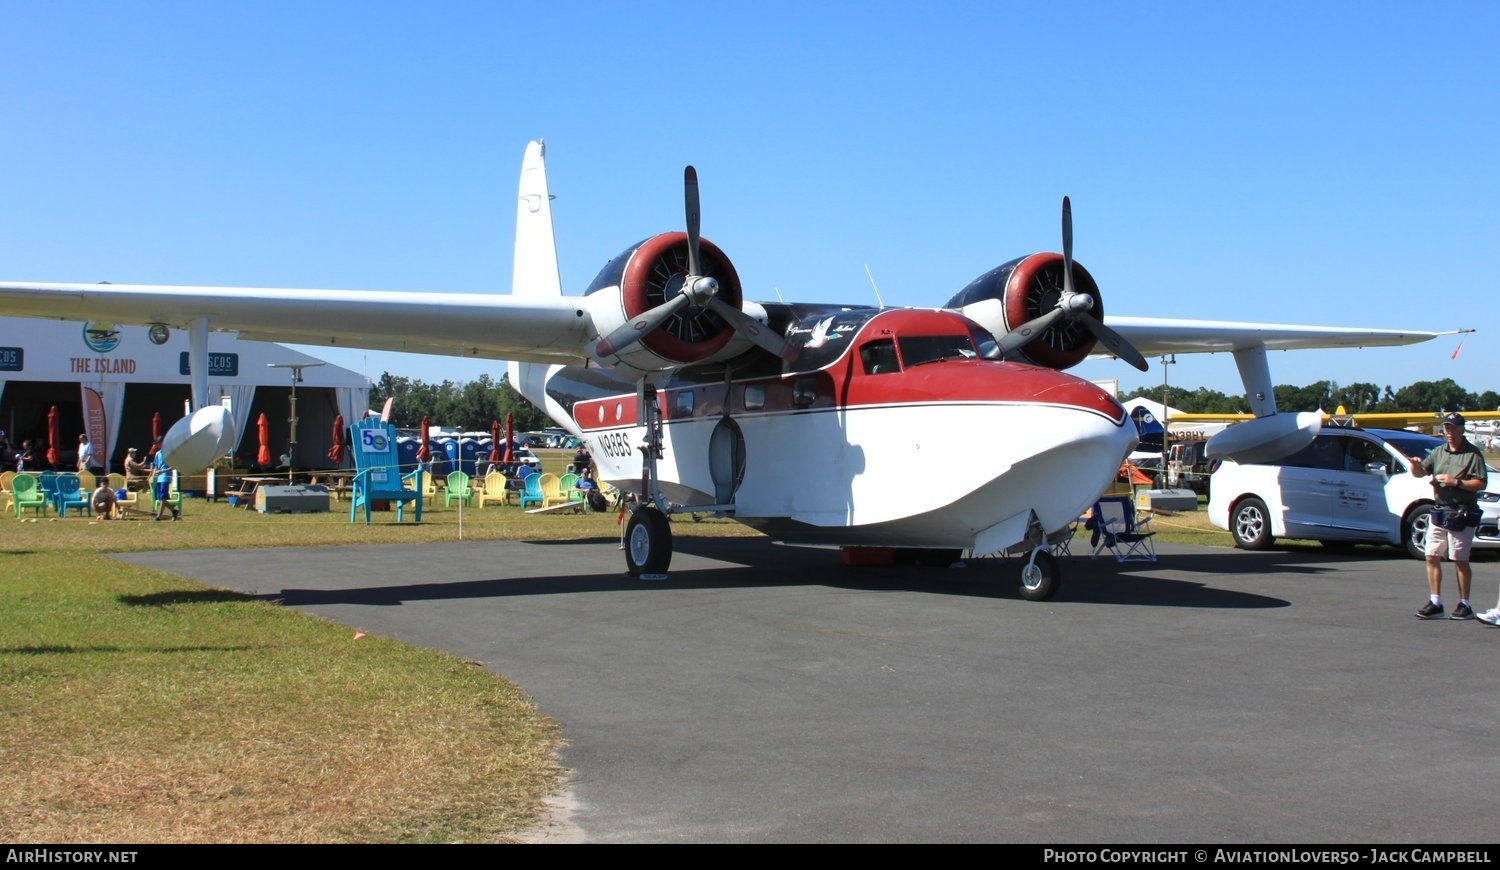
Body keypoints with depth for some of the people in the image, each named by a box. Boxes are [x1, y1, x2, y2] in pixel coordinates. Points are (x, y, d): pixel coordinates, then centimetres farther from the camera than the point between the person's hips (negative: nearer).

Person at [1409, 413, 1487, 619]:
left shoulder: (1472, 454, -3)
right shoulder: (1439, 452, 15)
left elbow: (1481, 483, -10)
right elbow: (1420, 473, 7)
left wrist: (1455, 482, -18)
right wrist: (1416, 465, -15)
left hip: (1461, 514, -6)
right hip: (1439, 511, 6)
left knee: (1460, 560, -2)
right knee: (1432, 557, 2)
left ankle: (1464, 605, 7)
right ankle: (1435, 603, 7)